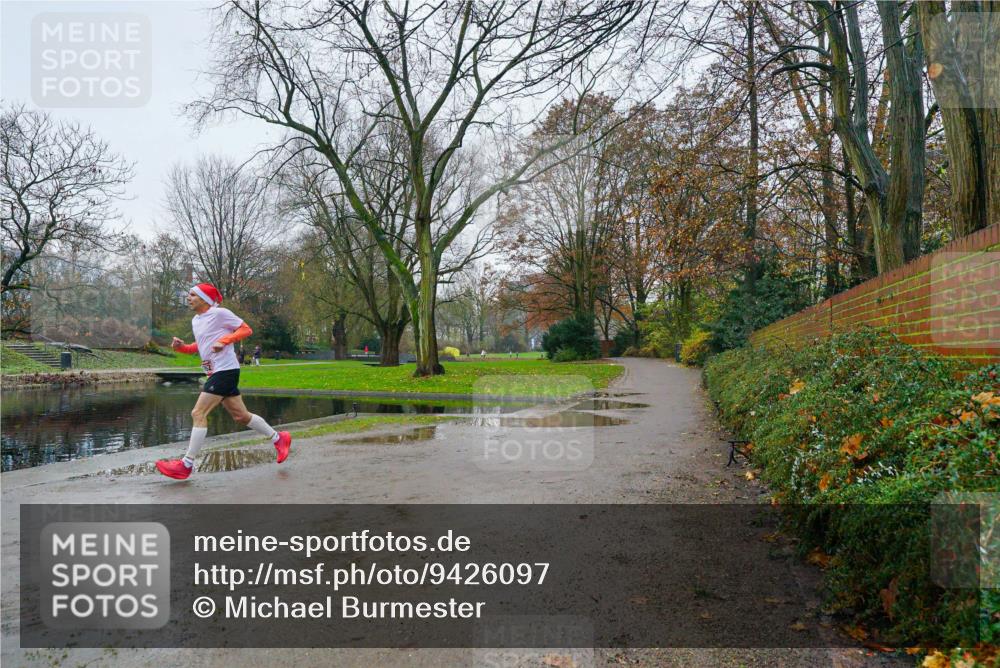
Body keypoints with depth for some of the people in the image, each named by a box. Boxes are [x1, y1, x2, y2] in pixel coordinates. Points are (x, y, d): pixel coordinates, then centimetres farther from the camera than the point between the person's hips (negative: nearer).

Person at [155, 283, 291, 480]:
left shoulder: (219, 313, -10)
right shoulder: (195, 320, 15)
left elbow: (246, 329, -8)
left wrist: (224, 340, -20)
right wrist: (182, 347, 7)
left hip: (225, 370, -9)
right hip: (215, 373, 9)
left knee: (198, 413, -11)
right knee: (240, 415, 12)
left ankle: (186, 464, -4)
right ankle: (278, 438, 25)